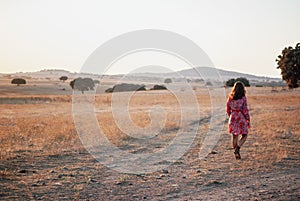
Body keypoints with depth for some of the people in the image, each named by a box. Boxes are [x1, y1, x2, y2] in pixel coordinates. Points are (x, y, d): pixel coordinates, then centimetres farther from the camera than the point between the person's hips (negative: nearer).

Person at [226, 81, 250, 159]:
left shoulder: (230, 97, 2)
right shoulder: (243, 97, -10)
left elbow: (228, 109, 8)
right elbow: (245, 109, -11)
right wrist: (248, 120, -2)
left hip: (233, 117, 4)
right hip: (241, 117, -4)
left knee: (235, 136, 12)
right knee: (244, 135, 8)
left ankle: (237, 154, 16)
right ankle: (237, 148, -15)